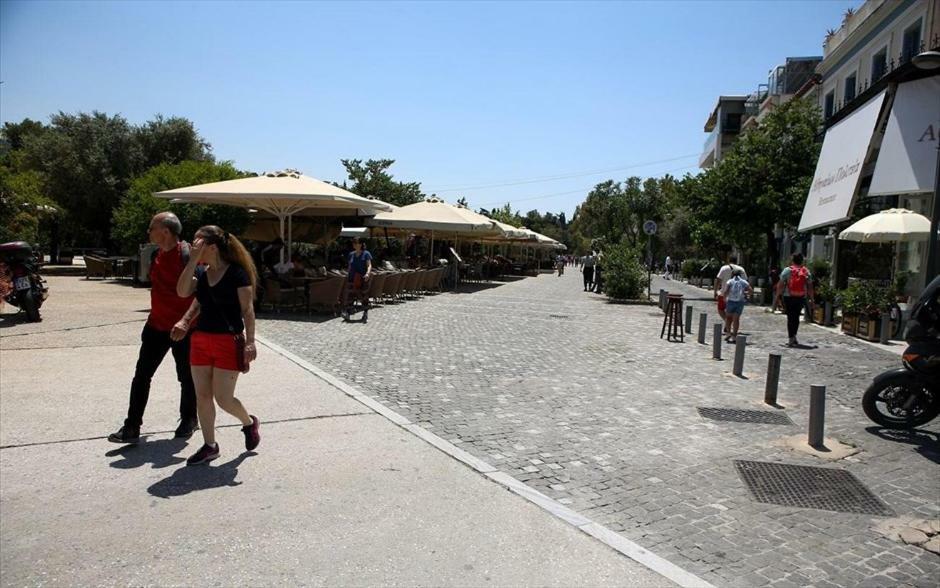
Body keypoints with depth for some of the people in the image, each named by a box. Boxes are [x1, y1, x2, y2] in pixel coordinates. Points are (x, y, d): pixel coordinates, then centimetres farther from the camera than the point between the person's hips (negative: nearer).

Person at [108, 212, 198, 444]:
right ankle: (132, 427, 12)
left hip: (182, 329, -7)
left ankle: (188, 421, 28)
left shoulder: (187, 256, -18)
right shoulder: (157, 255, 6)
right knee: (141, 375, 5)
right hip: (156, 325, 7)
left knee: (187, 378, 9)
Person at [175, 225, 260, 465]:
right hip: (201, 338, 7)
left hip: (228, 340, -6)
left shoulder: (237, 272, -10)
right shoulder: (201, 273, 8)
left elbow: (247, 310, -12)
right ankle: (209, 446, 21)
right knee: (202, 396, 8)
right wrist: (193, 259, -10)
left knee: (223, 398, -3)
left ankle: (250, 423, 27)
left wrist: (250, 342, -18)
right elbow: (182, 291, -9)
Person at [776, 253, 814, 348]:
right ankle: (793, 336, 23)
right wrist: (811, 299, 10)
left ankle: (791, 339, -2)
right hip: (801, 298, 3)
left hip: (789, 297, -2)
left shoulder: (787, 270, -4)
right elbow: (810, 287, 5)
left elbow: (780, 285, -5)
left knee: (790, 317, 0)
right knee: (796, 317, 16)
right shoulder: (807, 272, 4)